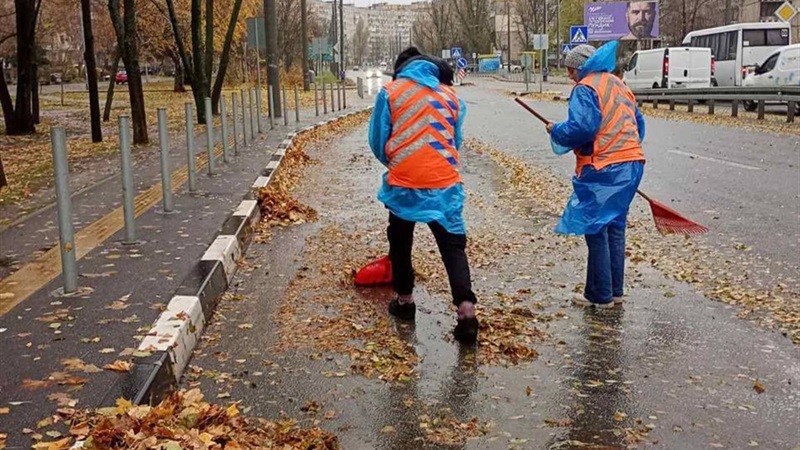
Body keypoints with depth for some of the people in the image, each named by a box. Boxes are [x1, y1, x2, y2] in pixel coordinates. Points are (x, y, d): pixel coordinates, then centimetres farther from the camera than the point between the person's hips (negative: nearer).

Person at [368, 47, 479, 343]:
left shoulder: (390, 92, 1)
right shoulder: (450, 95, 10)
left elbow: (378, 141, 3)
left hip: (403, 184, -1)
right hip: (444, 184, 2)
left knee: (400, 243, 19)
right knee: (453, 246, 3)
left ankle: (404, 300, 29)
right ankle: (466, 310, -10)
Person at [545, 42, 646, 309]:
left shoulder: (585, 89, -8)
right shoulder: (619, 86, 19)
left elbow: (580, 127, -20)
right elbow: (638, 123, 22)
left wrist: (556, 132, -3)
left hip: (602, 169, -9)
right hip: (631, 163, 9)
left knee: (595, 230, 0)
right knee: (615, 227, 16)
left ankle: (600, 295, 4)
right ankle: (615, 290, 22)